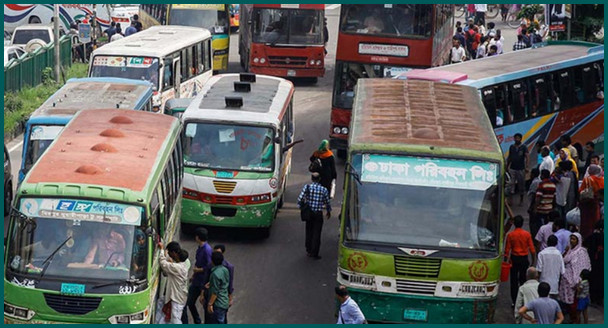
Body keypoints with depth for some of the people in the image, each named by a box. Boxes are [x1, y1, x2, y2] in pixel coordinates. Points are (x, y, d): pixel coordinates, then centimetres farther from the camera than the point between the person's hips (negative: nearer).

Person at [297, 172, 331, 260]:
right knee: (316, 234, 3)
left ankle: (309, 251, 24)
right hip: (318, 214, -2)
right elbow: (327, 202, 3)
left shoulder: (307, 187, -8)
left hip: (309, 213, 2)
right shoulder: (324, 190, -8)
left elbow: (300, 199, -12)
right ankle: (314, 254, 4)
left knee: (309, 232, 17)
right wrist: (329, 211, 20)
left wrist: (301, 207, 6)